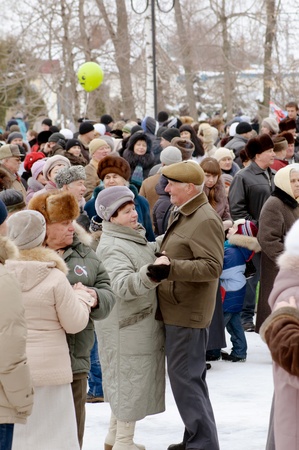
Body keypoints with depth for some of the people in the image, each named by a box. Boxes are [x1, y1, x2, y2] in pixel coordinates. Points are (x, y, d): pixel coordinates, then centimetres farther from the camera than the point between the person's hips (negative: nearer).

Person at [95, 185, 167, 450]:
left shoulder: (135, 237, 10)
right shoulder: (112, 247, -21)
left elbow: (151, 253, 29)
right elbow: (123, 284, -35)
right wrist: (150, 274, -50)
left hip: (142, 324, 10)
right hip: (126, 327, -10)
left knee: (126, 381, 19)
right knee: (131, 381, -1)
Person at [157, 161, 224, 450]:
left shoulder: (205, 221, -17)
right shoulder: (184, 215, 16)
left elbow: (212, 266, -25)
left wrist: (171, 267, -31)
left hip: (187, 314, -11)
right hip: (177, 310, 11)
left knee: (185, 379, -8)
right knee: (190, 377, 17)